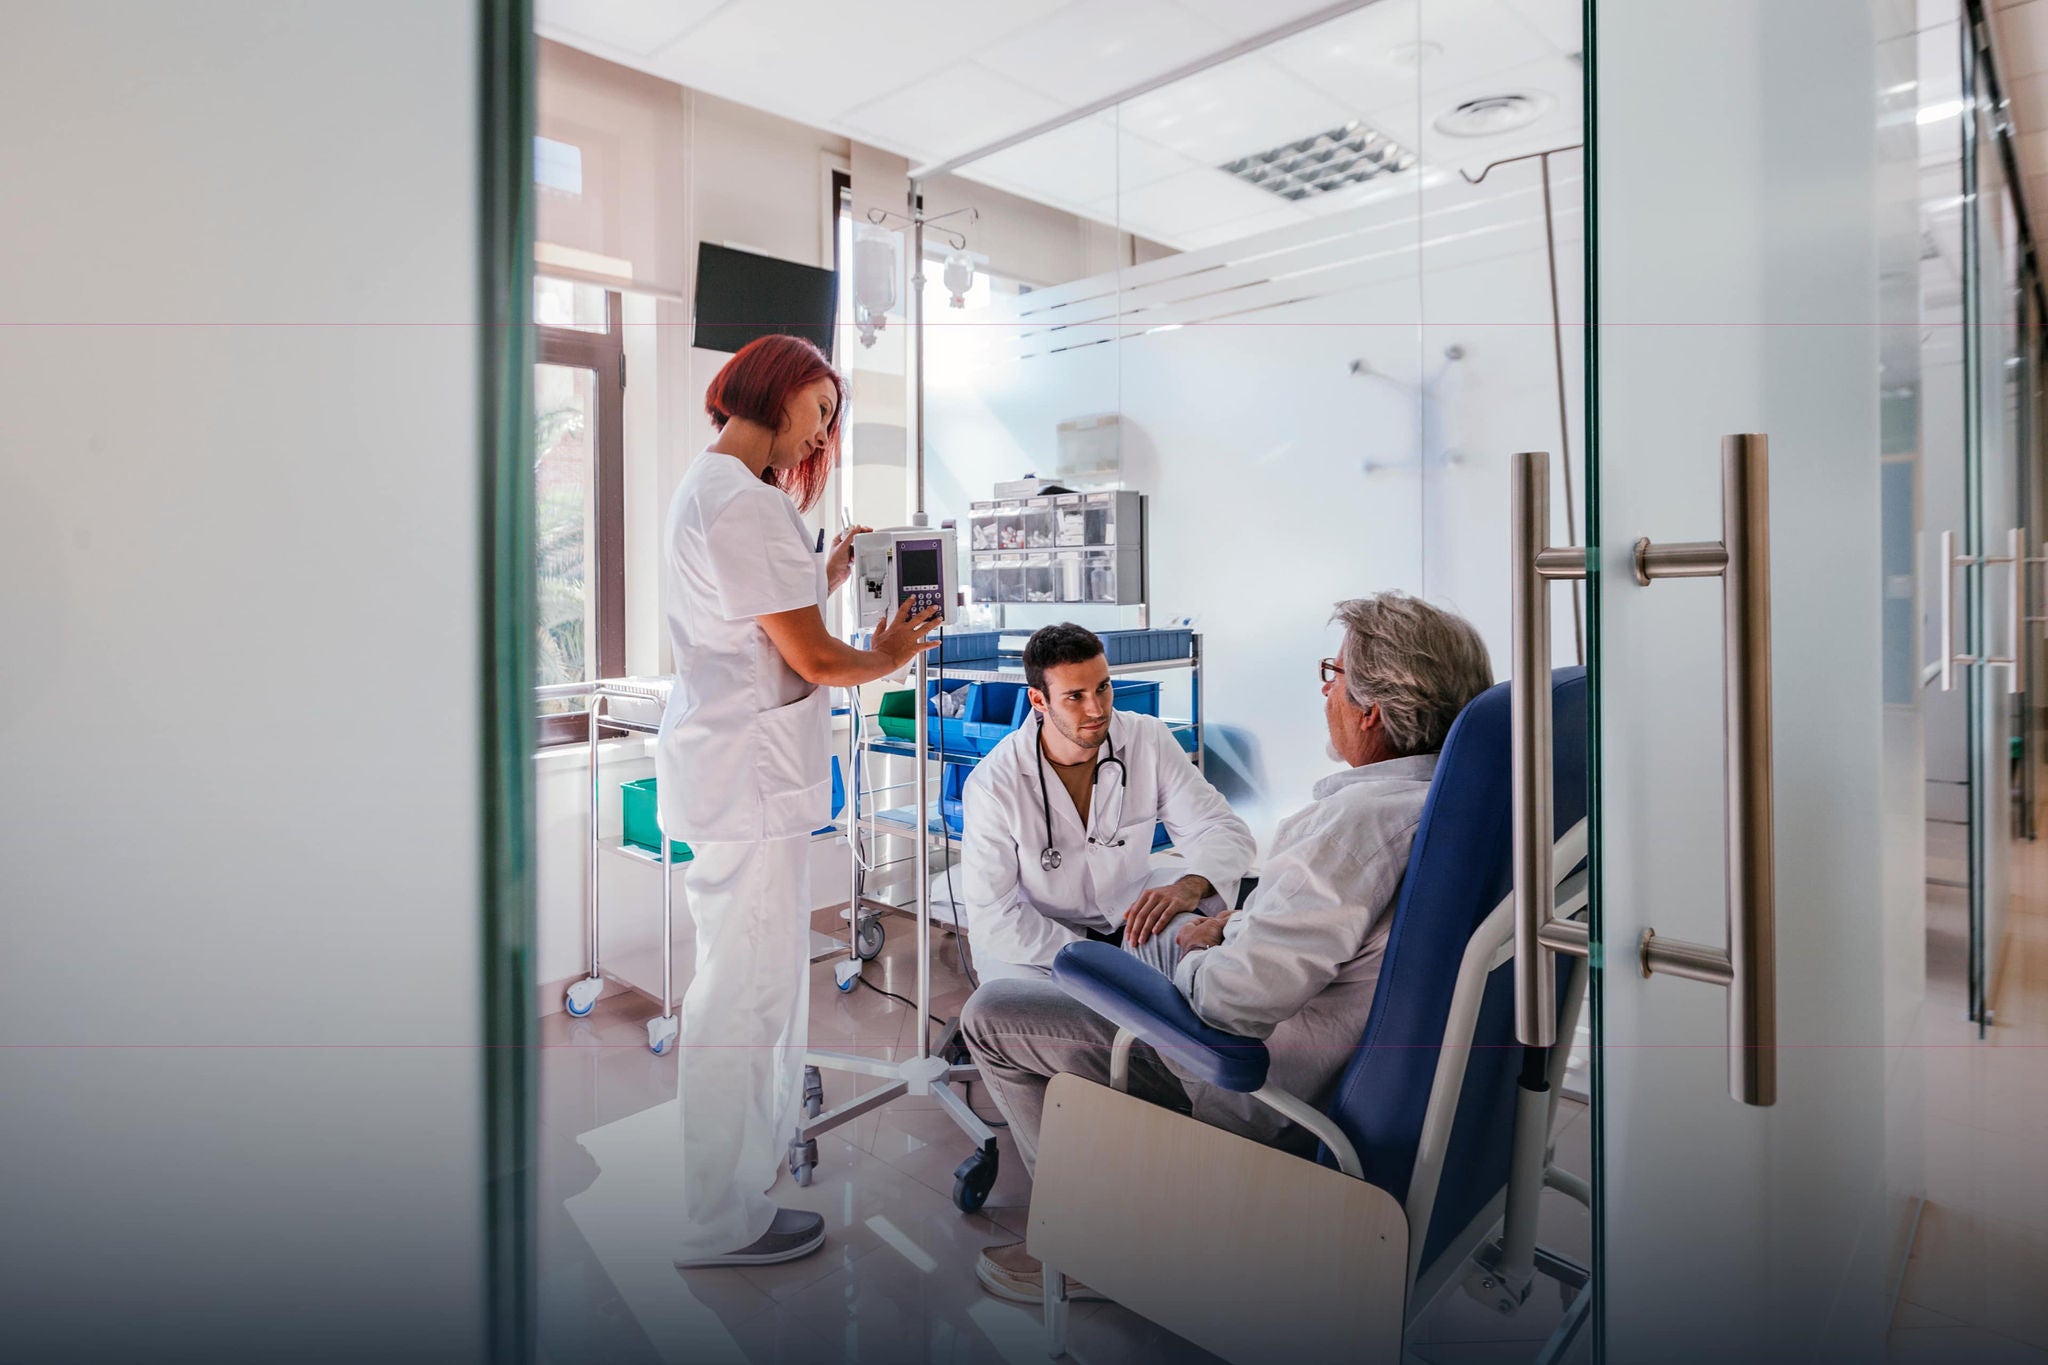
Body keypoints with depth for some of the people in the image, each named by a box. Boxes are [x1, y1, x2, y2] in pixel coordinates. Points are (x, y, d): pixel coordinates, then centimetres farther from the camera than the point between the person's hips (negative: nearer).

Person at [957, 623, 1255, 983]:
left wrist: (1191, 885, -31)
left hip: (1129, 916, 1)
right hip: (1035, 944, -1)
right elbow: (991, 914, -16)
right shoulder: (993, 784, -18)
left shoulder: (1148, 740, -9)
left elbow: (1225, 830, -8)